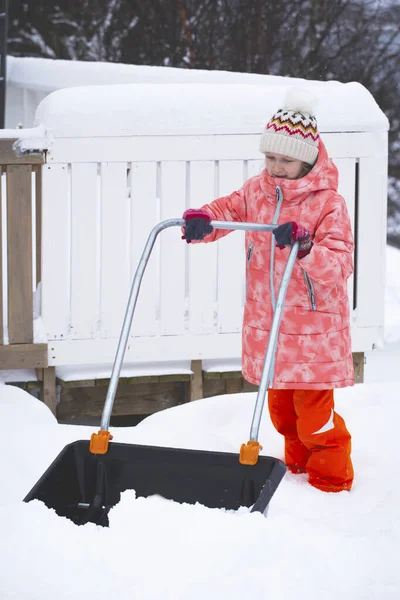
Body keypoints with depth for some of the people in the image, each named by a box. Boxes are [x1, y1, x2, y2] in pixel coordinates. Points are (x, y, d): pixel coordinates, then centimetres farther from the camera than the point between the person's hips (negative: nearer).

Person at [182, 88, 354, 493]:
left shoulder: (328, 203, -16)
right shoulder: (257, 191, 2)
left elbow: (339, 266, -23)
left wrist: (305, 246, -42)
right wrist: (201, 220, -23)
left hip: (314, 329, -6)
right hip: (265, 323, 6)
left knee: (313, 410, -2)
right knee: (280, 406, 19)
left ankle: (331, 477, 18)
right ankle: (298, 461, 40)